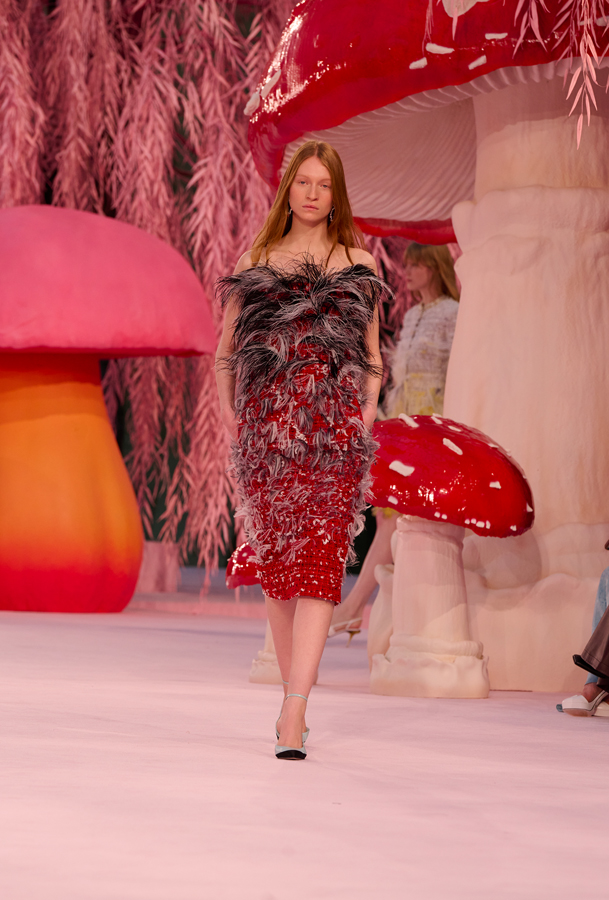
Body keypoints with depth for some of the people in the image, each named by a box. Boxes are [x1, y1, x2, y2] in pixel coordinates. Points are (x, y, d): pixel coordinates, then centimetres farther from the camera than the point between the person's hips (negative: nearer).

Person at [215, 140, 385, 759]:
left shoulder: (357, 262, 14)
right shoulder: (256, 260, 15)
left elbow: (373, 355, 15)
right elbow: (225, 348, 16)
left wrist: (367, 412, 0)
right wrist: (227, 408, 2)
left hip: (334, 423, -2)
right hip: (267, 422, 2)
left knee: (317, 558, -13)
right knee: (274, 557, 4)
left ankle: (293, 710, -21)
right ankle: (293, 699, 17)